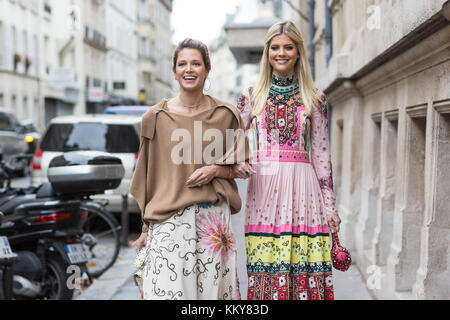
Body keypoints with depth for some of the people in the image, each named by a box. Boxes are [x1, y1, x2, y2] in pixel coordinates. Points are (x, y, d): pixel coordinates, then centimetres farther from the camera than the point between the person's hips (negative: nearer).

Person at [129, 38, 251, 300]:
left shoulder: (226, 115, 5)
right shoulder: (156, 117, 4)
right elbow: (148, 176, 9)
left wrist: (215, 171, -9)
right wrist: (146, 227, 7)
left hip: (213, 218, 1)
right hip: (168, 220, -1)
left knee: (213, 287, 4)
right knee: (167, 287, -6)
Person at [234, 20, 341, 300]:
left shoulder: (315, 99, 9)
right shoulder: (252, 97, 11)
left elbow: (321, 154, 8)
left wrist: (330, 206, 5)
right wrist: (236, 163, -12)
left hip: (302, 188, 0)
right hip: (263, 187, 1)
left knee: (305, 269, -3)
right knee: (266, 271, -1)